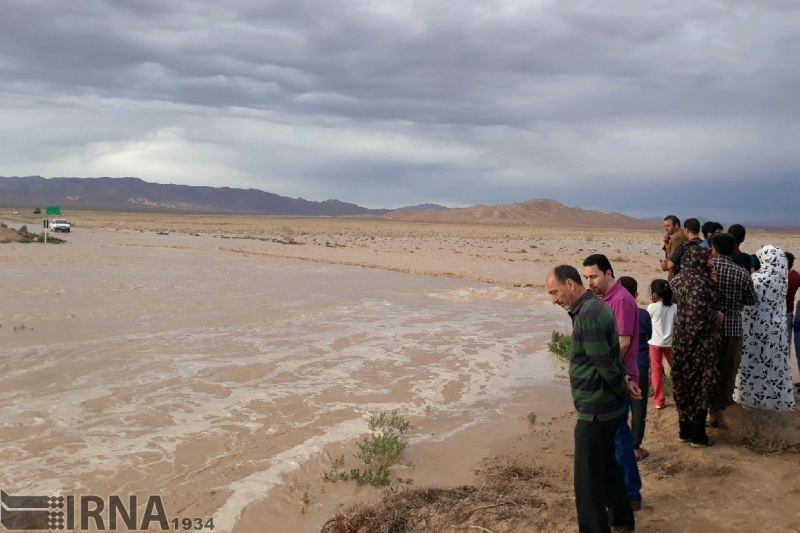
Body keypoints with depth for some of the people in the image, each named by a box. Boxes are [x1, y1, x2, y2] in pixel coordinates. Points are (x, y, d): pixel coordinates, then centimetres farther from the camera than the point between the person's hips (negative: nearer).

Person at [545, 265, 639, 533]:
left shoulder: (587, 316, -25)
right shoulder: (596, 306, 8)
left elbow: (606, 365, -22)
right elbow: (612, 356, 14)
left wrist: (623, 389, -6)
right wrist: (625, 380, 2)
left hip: (595, 409, -10)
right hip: (607, 405, 10)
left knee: (588, 477, 0)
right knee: (606, 463, 26)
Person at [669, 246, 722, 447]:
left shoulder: (679, 280, 2)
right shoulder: (701, 282, -20)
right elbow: (702, 314, -20)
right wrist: (717, 317, -2)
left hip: (682, 340, 7)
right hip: (701, 343, -7)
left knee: (684, 383, 15)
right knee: (701, 385, 4)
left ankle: (684, 431, 25)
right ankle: (698, 436, 12)